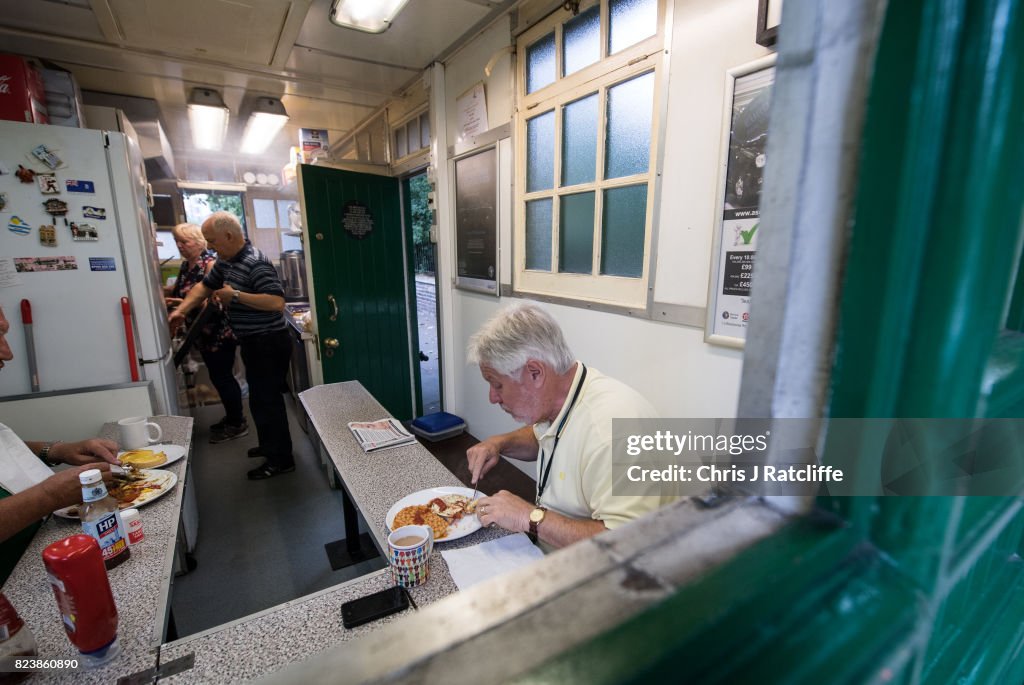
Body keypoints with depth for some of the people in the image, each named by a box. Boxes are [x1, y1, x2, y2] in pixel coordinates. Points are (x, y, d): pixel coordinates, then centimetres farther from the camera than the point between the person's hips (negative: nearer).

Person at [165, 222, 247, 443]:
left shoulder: (210, 262, -15)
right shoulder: (186, 264, 12)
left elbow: (217, 299, -22)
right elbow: (180, 291, 21)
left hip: (219, 332, -9)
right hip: (203, 333, 9)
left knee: (222, 377, -1)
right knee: (218, 376, 16)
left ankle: (238, 424, 11)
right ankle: (232, 418, 30)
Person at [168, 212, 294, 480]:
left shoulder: (255, 264, -21)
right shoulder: (226, 261, 10)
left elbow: (277, 302, -31)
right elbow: (205, 286, 21)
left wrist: (236, 295, -23)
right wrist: (180, 311, 10)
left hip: (269, 344, -10)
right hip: (254, 343, 10)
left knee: (266, 401, -2)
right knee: (261, 398, 21)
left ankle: (281, 459, 11)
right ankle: (270, 445, 37)